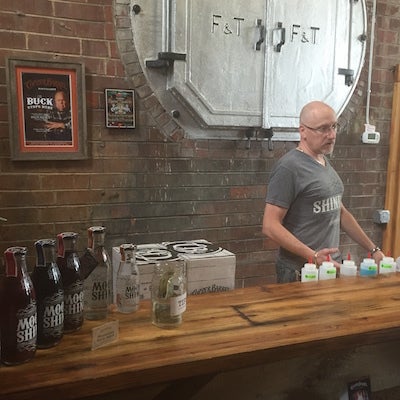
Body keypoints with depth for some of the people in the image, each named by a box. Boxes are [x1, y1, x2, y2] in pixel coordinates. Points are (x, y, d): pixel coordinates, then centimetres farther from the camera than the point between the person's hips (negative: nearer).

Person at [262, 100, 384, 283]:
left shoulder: (325, 163, 9)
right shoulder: (288, 167, -16)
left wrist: (372, 249, 15)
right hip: (300, 273, -7)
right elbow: (270, 226, -19)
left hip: (332, 266, 7)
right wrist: (312, 256, -26)